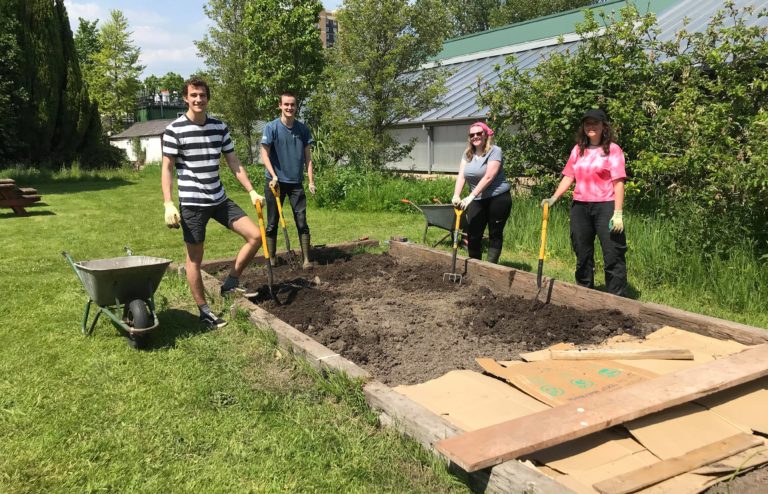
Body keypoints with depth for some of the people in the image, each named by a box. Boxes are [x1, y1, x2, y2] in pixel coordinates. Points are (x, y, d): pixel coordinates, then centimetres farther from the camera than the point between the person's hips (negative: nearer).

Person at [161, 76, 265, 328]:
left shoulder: (220, 127, 6)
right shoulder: (174, 129, -8)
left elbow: (234, 163, 11)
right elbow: (167, 168, -7)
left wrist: (252, 191, 4)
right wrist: (168, 204, -15)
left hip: (219, 199, 5)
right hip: (192, 203, -5)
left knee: (255, 235, -1)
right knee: (194, 258, 3)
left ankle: (230, 283, 15)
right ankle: (204, 311, 16)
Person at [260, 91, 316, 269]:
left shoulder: (302, 129, 5)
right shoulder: (272, 127, -4)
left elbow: (308, 157, 6)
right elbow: (264, 154, -8)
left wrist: (311, 181, -1)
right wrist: (274, 176, -21)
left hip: (296, 182, 2)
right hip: (276, 182, -2)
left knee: (302, 222, -1)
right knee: (272, 223, 6)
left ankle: (306, 259, 3)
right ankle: (271, 259, 16)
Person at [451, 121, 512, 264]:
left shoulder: (494, 151, -11)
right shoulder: (467, 153, 7)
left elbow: (488, 177, -21)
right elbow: (461, 176, -3)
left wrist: (471, 196, -27)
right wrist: (456, 195, -20)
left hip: (497, 198, -5)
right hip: (477, 200, 5)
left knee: (495, 233, 4)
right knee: (473, 234, 3)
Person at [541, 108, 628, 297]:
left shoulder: (612, 149, -3)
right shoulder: (578, 149, 11)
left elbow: (618, 182, -8)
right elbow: (568, 177, 9)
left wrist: (618, 213, -15)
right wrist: (553, 198, -6)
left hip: (605, 206, -5)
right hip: (580, 207, 5)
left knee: (613, 256, -4)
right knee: (582, 254, 14)